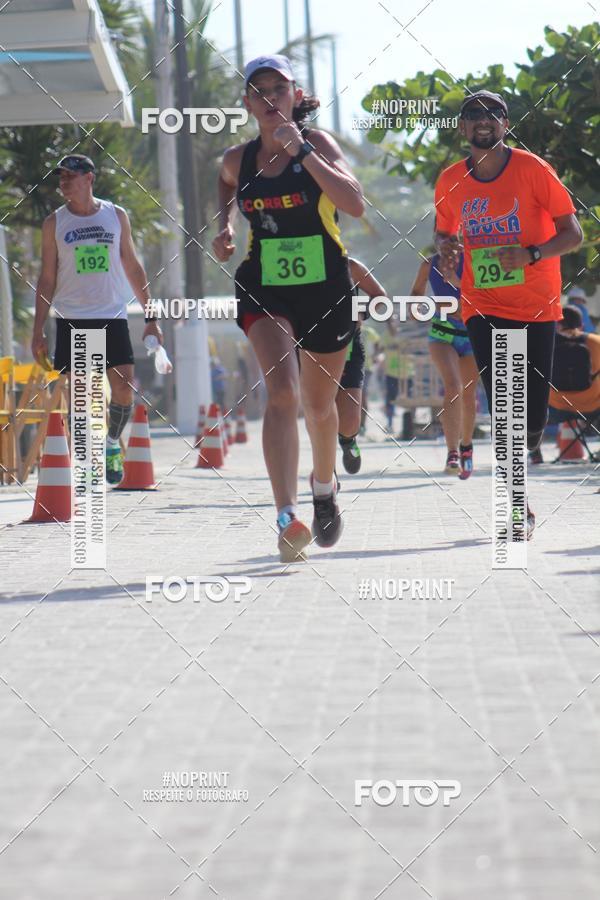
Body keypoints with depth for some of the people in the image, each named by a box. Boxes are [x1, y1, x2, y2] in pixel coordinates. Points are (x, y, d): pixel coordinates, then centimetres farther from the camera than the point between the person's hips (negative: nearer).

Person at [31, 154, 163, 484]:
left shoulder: (116, 216, 6)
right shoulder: (54, 223, 3)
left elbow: (132, 268, 12)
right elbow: (47, 278, 5)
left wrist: (151, 317, 8)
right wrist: (38, 331, 0)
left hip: (112, 316, 1)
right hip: (71, 320, -1)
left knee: (124, 388, -6)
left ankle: (112, 444, 16)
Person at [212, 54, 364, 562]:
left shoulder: (318, 144, -7)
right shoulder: (238, 160, 2)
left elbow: (355, 204, -22)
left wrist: (302, 152, -25)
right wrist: (224, 228, 10)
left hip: (326, 288, 0)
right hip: (264, 290, 0)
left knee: (320, 403, 14)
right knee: (282, 392, -21)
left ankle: (324, 485, 46)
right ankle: (288, 517, -32)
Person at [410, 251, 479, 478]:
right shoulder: (429, 264, 2)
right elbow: (418, 291, 19)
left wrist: (458, 283, -32)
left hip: (471, 333, 0)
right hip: (442, 334, 0)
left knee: (468, 396, 11)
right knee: (452, 385, -23)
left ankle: (466, 445, 38)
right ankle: (452, 454, -32)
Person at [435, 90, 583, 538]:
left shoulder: (532, 169, -8)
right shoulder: (451, 181, 2)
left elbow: (573, 234, -7)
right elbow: (443, 230, 19)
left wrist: (531, 254, -24)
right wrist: (446, 247, -5)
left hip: (536, 307, -1)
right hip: (482, 306, 1)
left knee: (533, 417, -1)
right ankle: (519, 506, -2)